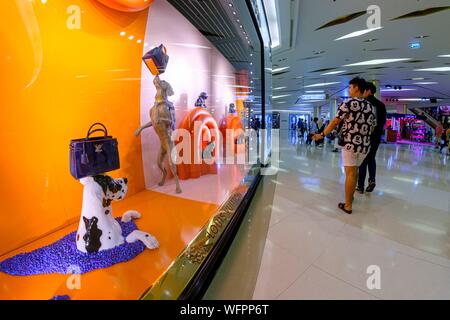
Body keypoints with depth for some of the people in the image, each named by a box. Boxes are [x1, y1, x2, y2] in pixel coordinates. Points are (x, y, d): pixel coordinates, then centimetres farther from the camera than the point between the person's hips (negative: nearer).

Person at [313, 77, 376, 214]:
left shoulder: (348, 103, -9)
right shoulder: (371, 107, 11)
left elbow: (335, 122, -11)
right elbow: (373, 127, 16)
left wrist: (322, 135, -3)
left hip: (350, 144, -6)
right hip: (365, 145, 6)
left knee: (350, 173, -3)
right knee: (354, 172, 21)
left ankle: (348, 205, 3)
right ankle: (351, 196, 34)